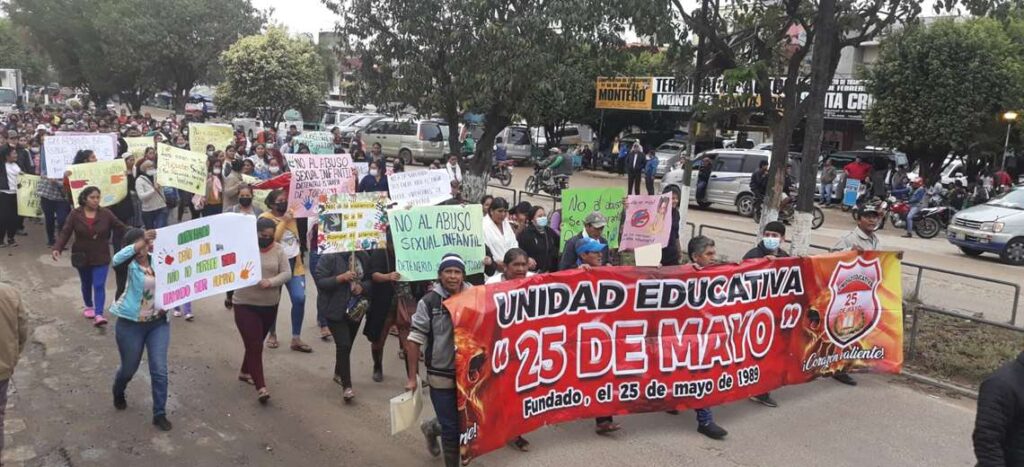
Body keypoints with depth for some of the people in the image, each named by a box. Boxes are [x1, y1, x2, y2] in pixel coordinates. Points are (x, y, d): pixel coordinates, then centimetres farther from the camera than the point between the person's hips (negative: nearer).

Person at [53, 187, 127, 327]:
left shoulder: (106, 213, -7)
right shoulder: (75, 214, -7)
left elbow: (121, 229, -3)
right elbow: (65, 233, -9)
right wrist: (57, 248, -22)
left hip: (101, 257, -1)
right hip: (82, 256, 1)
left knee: (99, 285, -10)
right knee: (86, 284, 19)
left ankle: (98, 315, -14)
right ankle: (89, 306, 42)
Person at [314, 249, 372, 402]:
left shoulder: (362, 257, 1)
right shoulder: (329, 257, -14)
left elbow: (370, 279, 10)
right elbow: (319, 280, -16)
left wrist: (362, 287, -11)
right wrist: (341, 277, -26)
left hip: (356, 307, 6)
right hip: (335, 309, -5)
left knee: (348, 344, 17)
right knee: (343, 345, -13)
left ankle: (339, 373, 41)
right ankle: (347, 386, -8)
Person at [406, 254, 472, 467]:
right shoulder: (429, 301, -9)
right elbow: (415, 340, -6)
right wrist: (412, 377, -7)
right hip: (441, 377, -3)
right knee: (452, 429, 2)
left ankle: (433, 428, 46)